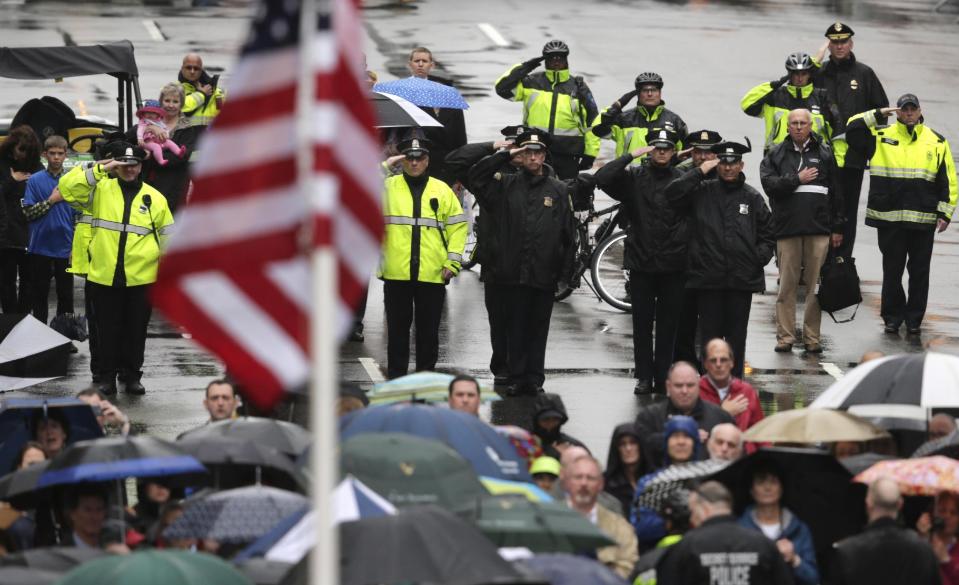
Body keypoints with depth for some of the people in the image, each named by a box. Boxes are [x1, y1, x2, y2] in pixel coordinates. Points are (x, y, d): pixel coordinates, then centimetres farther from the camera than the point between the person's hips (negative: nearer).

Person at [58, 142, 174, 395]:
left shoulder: (155, 198, 8)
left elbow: (168, 237, 12)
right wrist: (99, 169, -17)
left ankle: (131, 377, 19)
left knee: (135, 331, 8)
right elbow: (67, 188, -12)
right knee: (107, 331, 5)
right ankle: (106, 378, 14)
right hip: (104, 277, -1)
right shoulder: (100, 189, 3)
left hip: (141, 279, 1)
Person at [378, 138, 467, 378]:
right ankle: (396, 379, 12)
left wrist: (452, 262, 1)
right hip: (396, 274, -1)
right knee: (397, 329, 5)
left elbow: (458, 225, 10)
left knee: (428, 330, 7)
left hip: (432, 275, 1)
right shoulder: (388, 187, 7)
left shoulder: (442, 190, 9)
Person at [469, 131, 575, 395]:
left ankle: (534, 378, 10)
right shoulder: (506, 185, 8)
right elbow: (476, 177, -6)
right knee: (515, 329, 2)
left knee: (538, 329, 5)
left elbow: (567, 233, 8)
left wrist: (565, 271, 4)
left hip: (544, 275, 0)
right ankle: (516, 378, 7)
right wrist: (506, 155, -6)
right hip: (512, 274, 0)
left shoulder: (559, 190, 8)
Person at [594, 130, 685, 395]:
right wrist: (631, 156, -13)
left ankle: (662, 376, 13)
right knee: (642, 323, 5)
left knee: (668, 324, 5)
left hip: (673, 265, -1)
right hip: (641, 263, 1)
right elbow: (603, 178, -11)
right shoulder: (633, 177, 3)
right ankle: (644, 377, 12)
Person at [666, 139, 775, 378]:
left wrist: (760, 257, 1)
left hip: (742, 278, 1)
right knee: (710, 334, 1)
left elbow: (767, 234, 15)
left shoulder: (752, 197, 9)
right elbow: (673, 193, -9)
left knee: (736, 335, 6)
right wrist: (700, 172, -8)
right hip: (708, 276, -1)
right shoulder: (702, 192, 5)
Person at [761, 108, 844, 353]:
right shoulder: (776, 155, 9)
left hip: (819, 229, 1)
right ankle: (785, 337, 4)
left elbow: (836, 193, 12)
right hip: (787, 228, -1)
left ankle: (812, 337, 4)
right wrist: (797, 180, -9)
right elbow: (769, 184, -5)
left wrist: (837, 227, 8)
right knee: (787, 286, 0)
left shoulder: (824, 154, 11)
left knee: (816, 285, 0)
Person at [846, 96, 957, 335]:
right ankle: (893, 317, 16)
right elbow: (852, 131, -5)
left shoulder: (936, 142, 7)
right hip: (889, 218, 0)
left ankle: (914, 318, 14)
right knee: (892, 270, 5)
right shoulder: (881, 138, 5)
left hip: (923, 221, 0)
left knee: (919, 271, 5)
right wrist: (878, 115, -5)